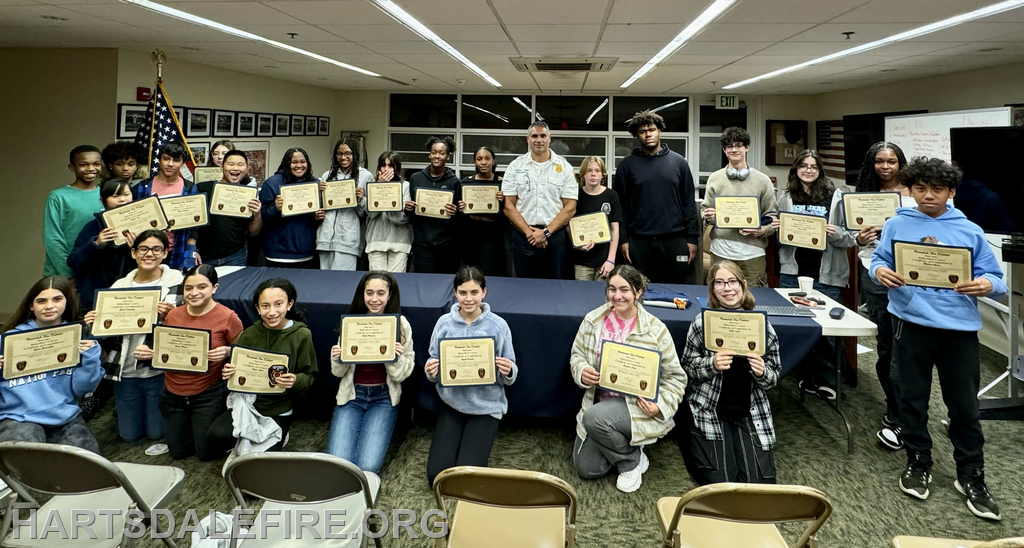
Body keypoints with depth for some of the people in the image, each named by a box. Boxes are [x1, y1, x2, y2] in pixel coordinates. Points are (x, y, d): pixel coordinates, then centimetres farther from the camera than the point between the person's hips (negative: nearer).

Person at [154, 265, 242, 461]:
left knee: (206, 453, 5)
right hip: (173, 394, 5)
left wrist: (227, 352, -28)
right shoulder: (172, 315, -1)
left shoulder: (228, 317, -15)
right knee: (178, 452, 16)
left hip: (209, 395, -5)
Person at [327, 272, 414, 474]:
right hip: (351, 395, 1)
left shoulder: (401, 324, -4)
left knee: (367, 465, -19)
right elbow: (339, 372, 6)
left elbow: (403, 374, -2)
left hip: (384, 398, -1)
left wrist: (396, 358, -23)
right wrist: (337, 359, -16)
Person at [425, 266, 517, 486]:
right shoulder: (444, 323, -4)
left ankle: (479, 442, 21)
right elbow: (434, 364, 4)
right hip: (451, 402, 2)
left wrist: (508, 371, -27)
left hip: (486, 405, -2)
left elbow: (508, 377, -4)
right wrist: (431, 371, -19)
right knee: (437, 475, -6)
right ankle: (454, 441, 25)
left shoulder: (498, 325, -10)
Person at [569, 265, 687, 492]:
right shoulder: (593, 320, -4)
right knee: (586, 469, -1)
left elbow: (675, 377, -5)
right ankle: (619, 442, 28)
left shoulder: (656, 330, -12)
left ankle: (632, 460, -5)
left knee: (594, 418, -34)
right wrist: (582, 370, -15)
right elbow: (577, 354, 8)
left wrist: (661, 406, -20)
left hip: (637, 406, -4)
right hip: (598, 403, 4)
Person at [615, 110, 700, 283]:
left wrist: (692, 237, 1)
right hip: (639, 241, -1)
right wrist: (623, 239, -3)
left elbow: (689, 202, 6)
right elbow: (621, 205, 3)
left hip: (675, 239, 1)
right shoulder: (627, 165, 4)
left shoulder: (678, 162, 6)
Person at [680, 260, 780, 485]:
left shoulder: (762, 325, -2)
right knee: (720, 482, -11)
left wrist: (762, 372, -18)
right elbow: (687, 367, 0)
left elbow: (774, 379, 4)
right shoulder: (701, 323, -7)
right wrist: (712, 364, -19)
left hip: (751, 414, 2)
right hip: (709, 413, -2)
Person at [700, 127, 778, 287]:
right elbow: (705, 209, 13)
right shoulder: (715, 178, 10)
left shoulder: (762, 180, 6)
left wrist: (763, 230, -13)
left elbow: (772, 215, 6)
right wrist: (707, 216, -10)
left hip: (752, 253, -1)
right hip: (720, 252, 1)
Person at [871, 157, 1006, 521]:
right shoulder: (896, 226, 2)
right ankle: (918, 464, 30)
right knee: (913, 399, 12)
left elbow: (995, 279, 2)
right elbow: (878, 262, 4)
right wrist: (879, 272, -19)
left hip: (959, 328, 0)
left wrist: (986, 286, -21)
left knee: (965, 406, 8)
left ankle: (971, 477, 24)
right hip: (911, 324, 0)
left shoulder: (970, 231, 1)